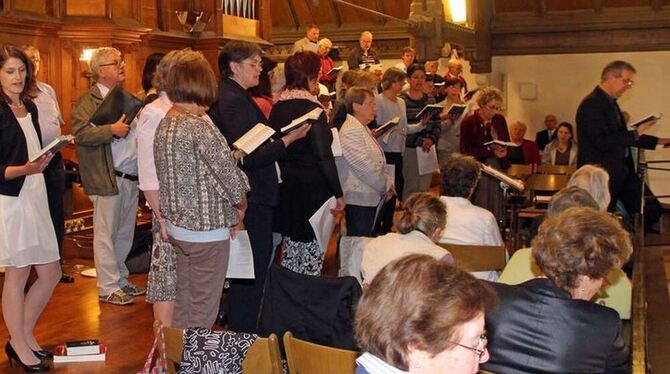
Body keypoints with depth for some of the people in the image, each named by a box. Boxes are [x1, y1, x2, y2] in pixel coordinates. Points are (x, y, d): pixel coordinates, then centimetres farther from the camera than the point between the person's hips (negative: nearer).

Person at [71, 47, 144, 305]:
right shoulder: (87, 101, -6)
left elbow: (137, 130, 28)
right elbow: (80, 134, -18)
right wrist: (111, 130, -25)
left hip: (131, 177, 8)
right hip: (107, 179, -7)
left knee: (124, 234, 15)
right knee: (106, 235, 1)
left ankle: (120, 279, 27)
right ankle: (108, 288, 9)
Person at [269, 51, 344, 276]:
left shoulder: (278, 105, 6)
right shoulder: (312, 107, -15)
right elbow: (324, 155, -15)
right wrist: (338, 193, -9)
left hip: (285, 188, 8)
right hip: (312, 189, -7)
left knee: (291, 252, 16)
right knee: (312, 256, 0)